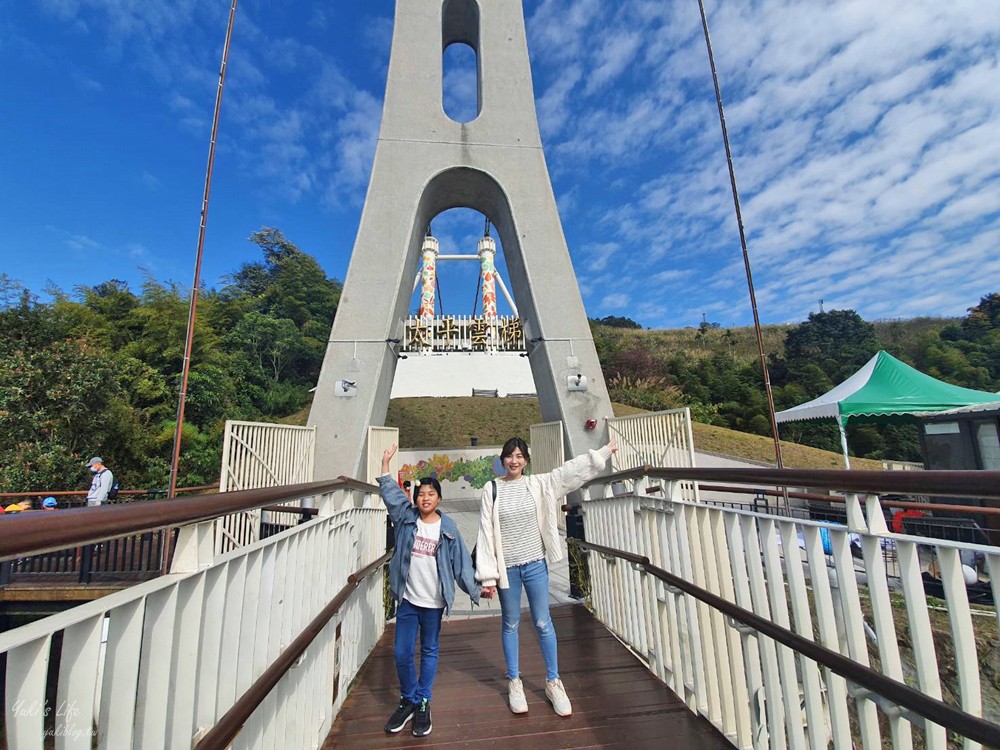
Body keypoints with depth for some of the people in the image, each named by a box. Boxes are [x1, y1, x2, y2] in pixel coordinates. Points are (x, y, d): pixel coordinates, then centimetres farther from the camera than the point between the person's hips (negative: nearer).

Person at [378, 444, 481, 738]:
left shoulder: (448, 527, -8)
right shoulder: (406, 518, -3)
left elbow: (461, 561, -4)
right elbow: (391, 494, -5)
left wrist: (476, 589, -5)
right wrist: (386, 464, -8)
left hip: (433, 601, -2)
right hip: (407, 599, 2)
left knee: (429, 653, 13)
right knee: (402, 654, 10)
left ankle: (423, 703, 32)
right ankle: (408, 700, 33)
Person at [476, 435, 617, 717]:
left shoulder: (538, 484, -3)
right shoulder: (492, 490, -8)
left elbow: (571, 470, -4)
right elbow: (486, 534, -7)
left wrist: (604, 451, -5)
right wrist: (488, 576, -8)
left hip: (535, 564, 1)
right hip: (506, 567, -1)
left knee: (543, 623, 10)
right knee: (510, 624, 15)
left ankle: (553, 682, 29)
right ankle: (514, 682, 33)